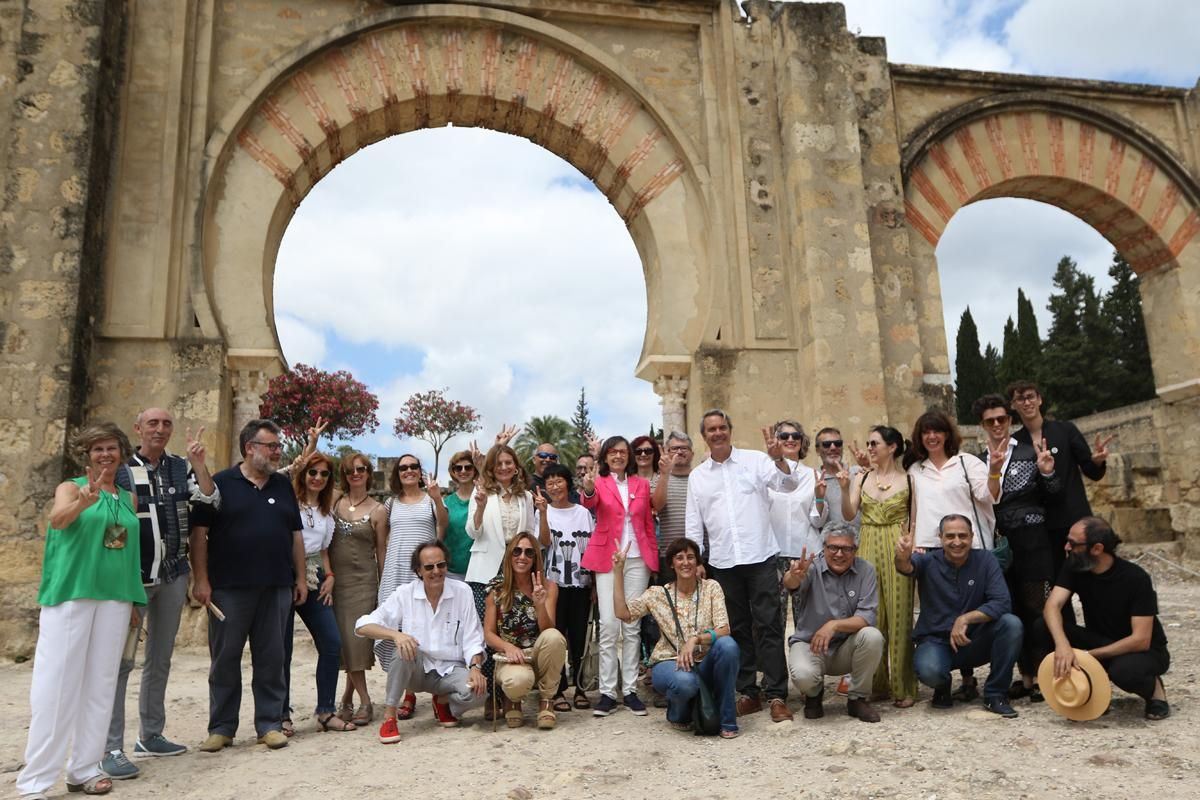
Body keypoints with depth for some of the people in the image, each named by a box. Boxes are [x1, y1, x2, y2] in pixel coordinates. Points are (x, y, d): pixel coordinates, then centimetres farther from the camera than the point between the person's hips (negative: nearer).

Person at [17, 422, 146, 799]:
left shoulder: (128, 498, 13)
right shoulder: (70, 488, 0)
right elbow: (57, 518, -23)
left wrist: (133, 602, 16)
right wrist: (85, 501, -44)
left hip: (114, 599, 5)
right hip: (71, 595, -4)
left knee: (99, 685, 8)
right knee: (57, 684, -3)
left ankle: (84, 768, 17)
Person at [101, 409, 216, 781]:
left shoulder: (181, 468, 6)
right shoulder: (119, 468, -3)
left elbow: (211, 501, -3)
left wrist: (199, 463, -14)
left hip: (173, 575, 4)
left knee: (160, 658, 12)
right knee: (120, 659, -5)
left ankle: (150, 735, 24)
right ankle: (111, 749, 0)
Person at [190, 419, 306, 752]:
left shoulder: (284, 486, 11)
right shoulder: (220, 483, 0)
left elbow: (296, 535, 13)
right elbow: (200, 533, -3)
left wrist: (300, 578, 8)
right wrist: (201, 580, -9)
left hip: (276, 588, 3)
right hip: (229, 588, -3)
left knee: (271, 659, 7)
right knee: (225, 659, 6)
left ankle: (269, 724, 17)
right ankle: (221, 728, 18)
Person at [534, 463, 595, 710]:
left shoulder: (583, 513, 7)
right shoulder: (544, 511, 2)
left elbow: (592, 549, 7)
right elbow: (544, 542, -14)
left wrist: (595, 584, 3)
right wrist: (543, 512, -26)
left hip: (581, 583, 2)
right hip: (555, 583, -2)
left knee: (579, 636, 6)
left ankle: (579, 687, 17)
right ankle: (557, 690, 9)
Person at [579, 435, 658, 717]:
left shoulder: (641, 484, 11)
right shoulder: (599, 482, 2)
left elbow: (649, 524, 13)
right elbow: (589, 503, -20)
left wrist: (654, 556, 6)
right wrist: (587, 489, -43)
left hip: (637, 559, 2)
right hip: (607, 559, -2)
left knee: (632, 626, 5)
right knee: (609, 625, -5)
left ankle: (630, 690, 12)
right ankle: (607, 692, 2)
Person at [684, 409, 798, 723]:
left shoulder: (755, 460, 1)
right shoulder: (696, 476, 10)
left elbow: (789, 485, -8)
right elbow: (694, 525, 12)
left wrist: (778, 459, -26)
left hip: (760, 557, -3)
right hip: (722, 563, 3)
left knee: (769, 626, -2)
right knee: (738, 630, 10)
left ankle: (776, 695, 3)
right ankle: (748, 692, 20)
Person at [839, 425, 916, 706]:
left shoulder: (907, 479, 1)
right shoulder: (862, 478, 7)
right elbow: (849, 515, 0)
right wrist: (844, 489, -14)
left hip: (897, 549, -2)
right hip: (867, 548, 3)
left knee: (898, 615, 0)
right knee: (871, 616, 5)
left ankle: (903, 687, 10)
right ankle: (876, 683, 17)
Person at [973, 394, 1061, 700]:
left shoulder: (1030, 453, -1)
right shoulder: (978, 462, 9)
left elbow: (1054, 493, 2)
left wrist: (1047, 472, -16)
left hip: (1031, 540, -4)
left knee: (1036, 607, -1)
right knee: (1013, 609, 10)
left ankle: (1042, 675, 9)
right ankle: (1026, 675, 20)